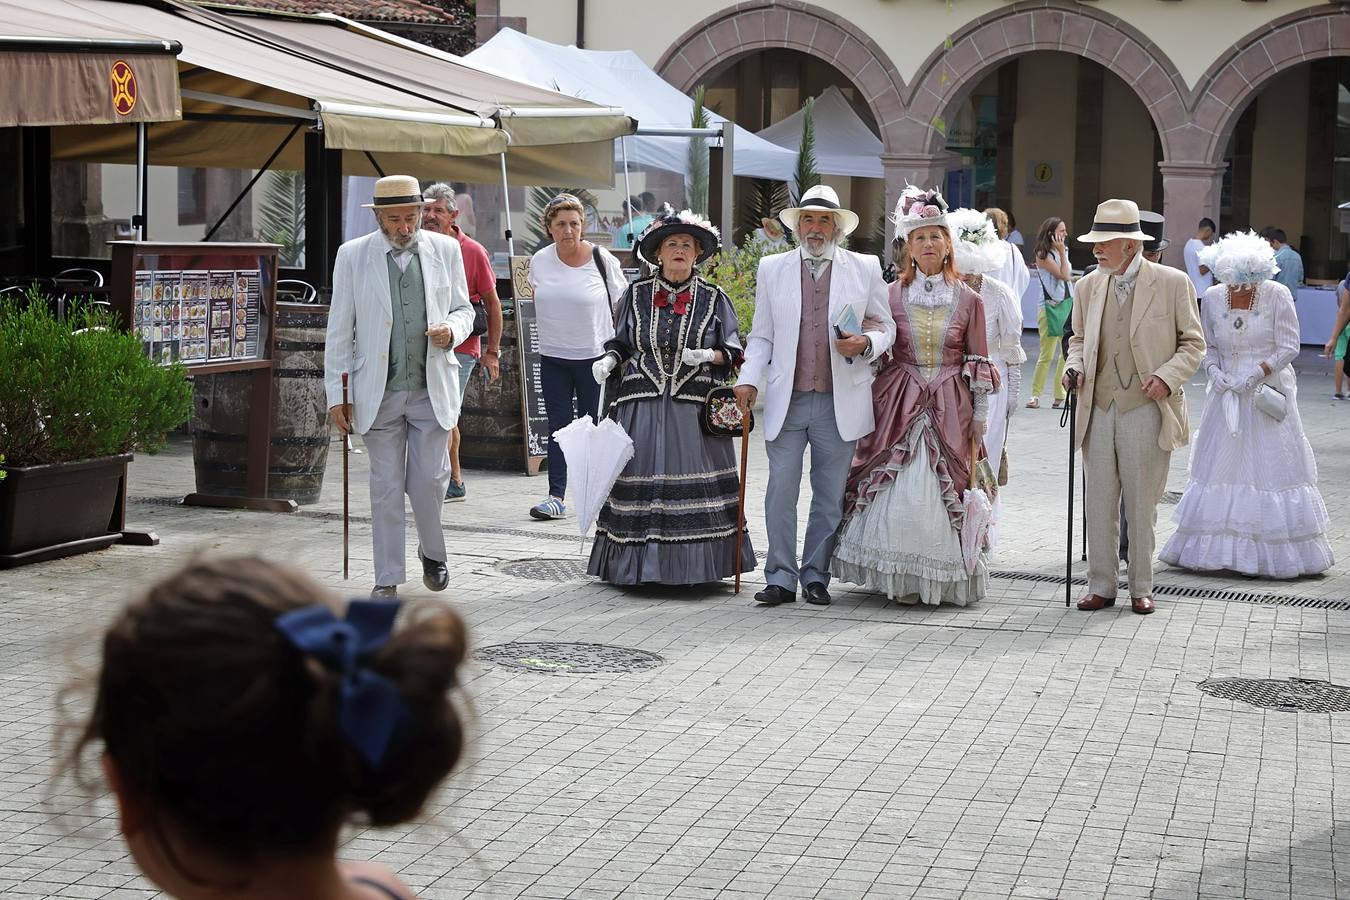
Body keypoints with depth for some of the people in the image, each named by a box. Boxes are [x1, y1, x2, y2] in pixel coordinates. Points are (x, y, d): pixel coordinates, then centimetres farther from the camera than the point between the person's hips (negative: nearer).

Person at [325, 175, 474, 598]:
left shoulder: (446, 250, 4)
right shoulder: (352, 255, 0)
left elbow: (463, 309, 13)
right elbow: (339, 330, 2)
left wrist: (452, 331, -11)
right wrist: (336, 395, -1)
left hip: (433, 388, 1)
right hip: (379, 392, -1)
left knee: (429, 480, -1)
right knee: (386, 487, 3)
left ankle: (433, 552, 26)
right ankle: (387, 579, 12)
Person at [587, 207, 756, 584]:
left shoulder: (713, 299, 7)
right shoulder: (636, 295, 9)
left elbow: (734, 351, 8)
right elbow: (620, 344, 15)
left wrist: (708, 356, -11)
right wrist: (609, 360, -5)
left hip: (695, 408, -1)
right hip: (643, 407, 1)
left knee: (695, 486, -3)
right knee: (641, 481, -1)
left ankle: (696, 565, 4)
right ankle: (641, 564, 6)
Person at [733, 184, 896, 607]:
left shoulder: (865, 268, 6)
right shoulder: (772, 268, 10)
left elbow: (886, 326, 10)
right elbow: (761, 335, 12)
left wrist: (865, 343, -12)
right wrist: (749, 379, -2)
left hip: (840, 403, 0)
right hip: (786, 402, 0)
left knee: (829, 497, 6)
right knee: (781, 492, -2)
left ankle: (815, 576, 17)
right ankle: (781, 578, 7)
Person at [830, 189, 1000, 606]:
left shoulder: (968, 299, 4)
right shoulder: (892, 295, 5)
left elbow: (979, 364, 6)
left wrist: (979, 418, 3)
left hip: (949, 411, 0)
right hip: (899, 406, 0)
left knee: (945, 494, -1)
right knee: (897, 496, -4)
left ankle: (943, 580, 9)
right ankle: (901, 579, 6)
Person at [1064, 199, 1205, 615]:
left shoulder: (1172, 283, -3)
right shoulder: (1088, 286, 9)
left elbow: (1193, 343, 2)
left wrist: (1167, 377, -14)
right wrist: (1075, 367, 1)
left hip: (1145, 410, -3)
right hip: (1098, 409, 3)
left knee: (1141, 505, 5)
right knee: (1098, 504, 5)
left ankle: (1140, 588, 17)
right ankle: (1101, 585, 16)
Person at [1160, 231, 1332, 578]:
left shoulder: (1277, 296, -9)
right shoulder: (1213, 298, 1)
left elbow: (1289, 347, -8)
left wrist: (1256, 374, -19)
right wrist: (1215, 371, -9)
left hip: (1267, 394, -3)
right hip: (1226, 394, 4)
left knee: (1271, 467, -3)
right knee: (1219, 466, 4)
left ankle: (1275, 552, 4)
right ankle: (1218, 546, 10)